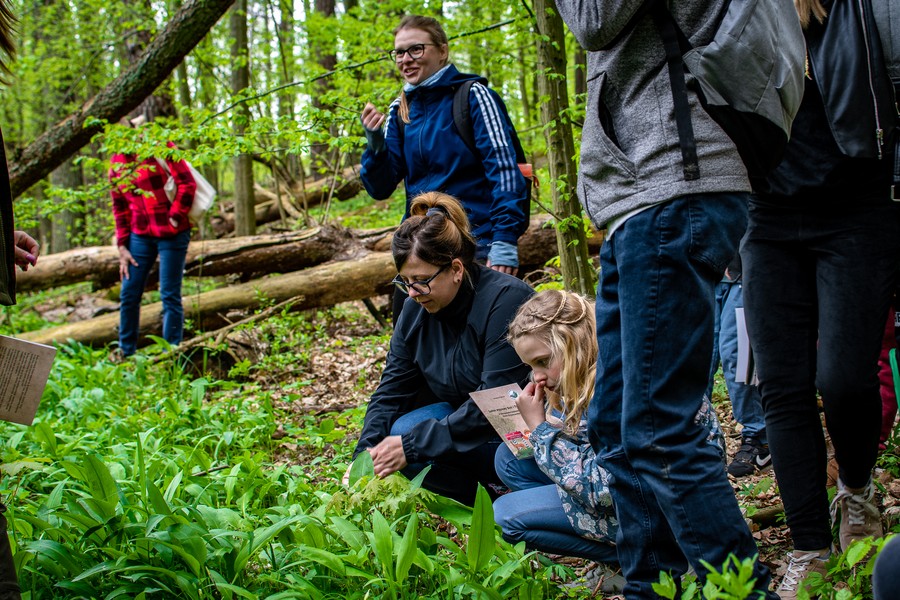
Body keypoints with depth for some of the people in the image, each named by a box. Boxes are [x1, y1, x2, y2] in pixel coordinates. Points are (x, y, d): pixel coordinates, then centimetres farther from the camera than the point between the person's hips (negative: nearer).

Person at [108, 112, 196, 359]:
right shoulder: (116, 163, 9)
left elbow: (187, 183, -9)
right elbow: (120, 208, 13)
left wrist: (174, 218, -14)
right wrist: (122, 246, 7)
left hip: (171, 234, -5)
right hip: (140, 235, 5)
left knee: (169, 296, -2)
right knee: (128, 294, 6)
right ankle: (126, 351, 20)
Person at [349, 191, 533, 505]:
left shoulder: (506, 300, -24)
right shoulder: (417, 309, -2)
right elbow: (392, 389, 0)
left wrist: (413, 443, -30)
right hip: (467, 417, 8)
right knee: (403, 430, -19)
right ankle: (495, 492, -8)